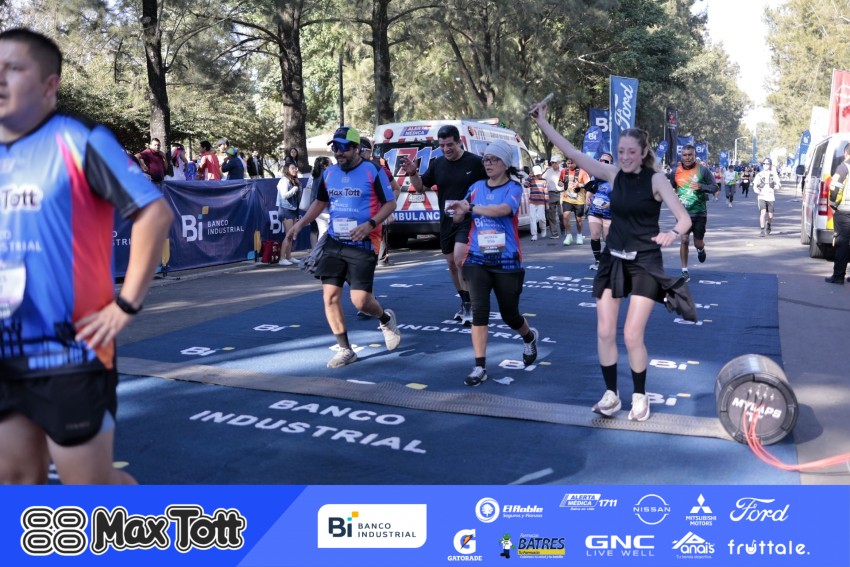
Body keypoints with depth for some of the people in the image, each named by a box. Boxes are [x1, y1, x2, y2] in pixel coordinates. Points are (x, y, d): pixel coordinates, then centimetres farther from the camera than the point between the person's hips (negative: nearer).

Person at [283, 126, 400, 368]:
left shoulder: (373, 171, -7)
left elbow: (390, 203, -5)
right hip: (334, 242, 5)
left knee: (360, 300, -10)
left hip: (363, 244, -5)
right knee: (330, 296, -1)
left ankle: (386, 319, 25)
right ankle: (345, 350, 13)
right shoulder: (328, 173, 9)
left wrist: (370, 224, -20)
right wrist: (300, 224, 11)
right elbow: (320, 202, 23)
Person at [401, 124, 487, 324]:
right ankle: (465, 302, 30)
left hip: (468, 220, -5)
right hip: (446, 222, 5)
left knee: (460, 259, -20)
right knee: (452, 264, 12)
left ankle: (469, 305, -7)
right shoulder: (437, 164, 5)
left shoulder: (475, 162, -7)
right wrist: (413, 174, -7)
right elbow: (421, 188, 12)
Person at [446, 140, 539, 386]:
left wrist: (470, 207, -28)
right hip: (477, 258, 3)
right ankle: (480, 366, -2)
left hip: (506, 260, -2)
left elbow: (503, 209, -27)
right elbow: (460, 218, 11)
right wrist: (459, 213, -11)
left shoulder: (513, 188, -6)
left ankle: (529, 337, 46)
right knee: (479, 310, -9)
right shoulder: (476, 187, 6)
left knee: (509, 314, 11)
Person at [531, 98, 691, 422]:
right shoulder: (613, 175, 0)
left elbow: (684, 218, -15)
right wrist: (543, 124, -7)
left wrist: (673, 233, -37)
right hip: (613, 260, 4)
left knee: (632, 335, -6)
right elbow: (572, 153, -2)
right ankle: (611, 394, 19)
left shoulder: (655, 180, -10)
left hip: (645, 263, -4)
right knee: (604, 332, 3)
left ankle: (640, 396, 14)